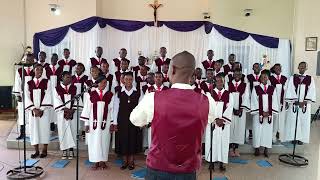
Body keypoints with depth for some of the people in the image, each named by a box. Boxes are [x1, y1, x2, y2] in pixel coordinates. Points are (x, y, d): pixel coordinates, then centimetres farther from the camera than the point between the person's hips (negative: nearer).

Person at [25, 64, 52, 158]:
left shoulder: (47, 82, 1)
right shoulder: (29, 83, 7)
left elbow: (47, 97, -5)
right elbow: (27, 98, 2)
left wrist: (41, 109, -12)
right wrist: (34, 109, -10)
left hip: (44, 110, -2)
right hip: (32, 110, 2)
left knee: (44, 128, 2)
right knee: (33, 129, 4)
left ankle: (44, 150, 13)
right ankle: (36, 151, 15)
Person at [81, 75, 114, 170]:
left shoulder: (110, 95, 2)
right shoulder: (91, 94, 1)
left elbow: (112, 109, 3)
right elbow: (87, 109, 2)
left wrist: (112, 123, 1)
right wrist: (87, 123, -1)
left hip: (105, 123, 0)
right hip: (94, 122, 0)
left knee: (104, 141, 7)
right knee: (94, 141, 5)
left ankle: (102, 161, 19)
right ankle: (96, 161, 17)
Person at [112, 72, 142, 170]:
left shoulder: (138, 93, -1)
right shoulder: (119, 93, -1)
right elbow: (116, 108, 1)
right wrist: (115, 122, -2)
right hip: (122, 120, 0)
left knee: (133, 140, 7)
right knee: (123, 140, 7)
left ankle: (131, 161, 22)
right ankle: (125, 161, 23)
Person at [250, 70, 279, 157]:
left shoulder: (272, 89, 5)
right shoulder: (256, 88, -1)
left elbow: (274, 102, 3)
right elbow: (254, 102, -4)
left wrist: (269, 113, -7)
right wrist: (261, 112, -9)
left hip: (269, 114, 2)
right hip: (258, 114, -2)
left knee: (268, 131, 6)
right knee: (257, 131, 2)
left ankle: (266, 149, 16)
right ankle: (257, 148, 14)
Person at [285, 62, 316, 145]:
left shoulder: (310, 79, 4)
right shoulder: (292, 78, 1)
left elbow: (311, 92, 0)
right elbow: (290, 91, -4)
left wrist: (304, 102, -11)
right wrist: (296, 102, -11)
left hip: (305, 104, 1)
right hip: (294, 104, -1)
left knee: (304, 121, 5)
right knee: (293, 120, 2)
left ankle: (301, 138, 15)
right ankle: (293, 137, 13)